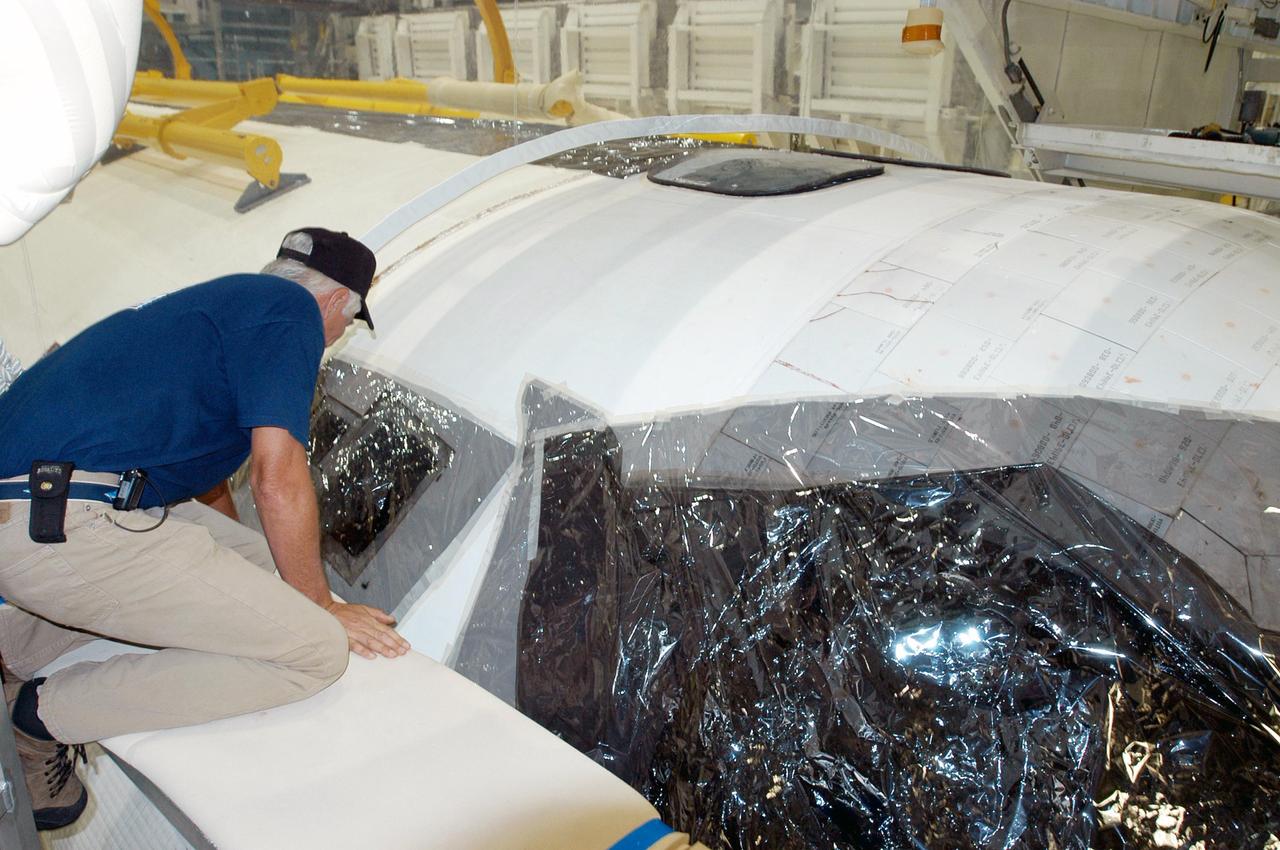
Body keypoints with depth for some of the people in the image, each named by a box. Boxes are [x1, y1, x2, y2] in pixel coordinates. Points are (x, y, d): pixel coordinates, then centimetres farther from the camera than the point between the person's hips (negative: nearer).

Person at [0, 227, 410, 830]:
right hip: (63, 529, -11)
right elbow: (277, 481, -10)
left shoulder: (221, 299, 28)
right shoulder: (291, 309, -2)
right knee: (316, 650, -9)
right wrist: (322, 607, 6)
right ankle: (49, 715, 0)